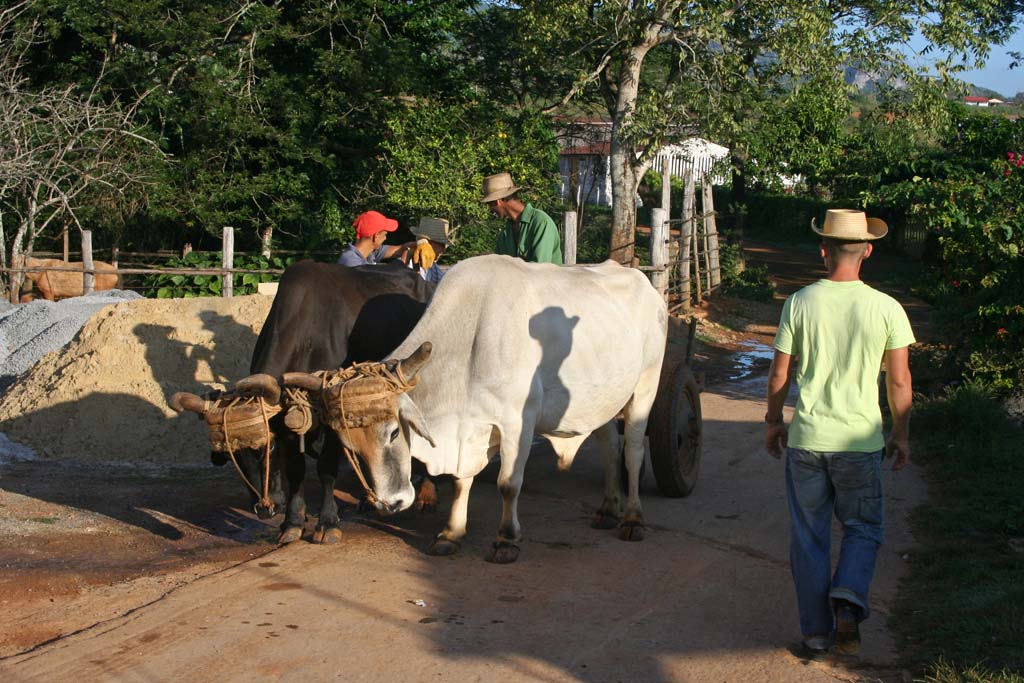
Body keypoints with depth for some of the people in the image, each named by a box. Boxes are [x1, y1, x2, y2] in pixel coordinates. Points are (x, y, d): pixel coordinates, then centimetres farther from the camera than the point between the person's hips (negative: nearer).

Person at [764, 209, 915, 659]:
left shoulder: (800, 303, -6)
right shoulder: (886, 308, -7)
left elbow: (779, 374, 0)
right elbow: (899, 381, -2)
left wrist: (773, 421, 15)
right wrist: (901, 435, 12)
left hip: (805, 439, 1)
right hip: (861, 441, 0)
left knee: (809, 538, 12)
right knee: (863, 529, 17)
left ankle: (816, 633, 16)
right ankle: (848, 601, -6)